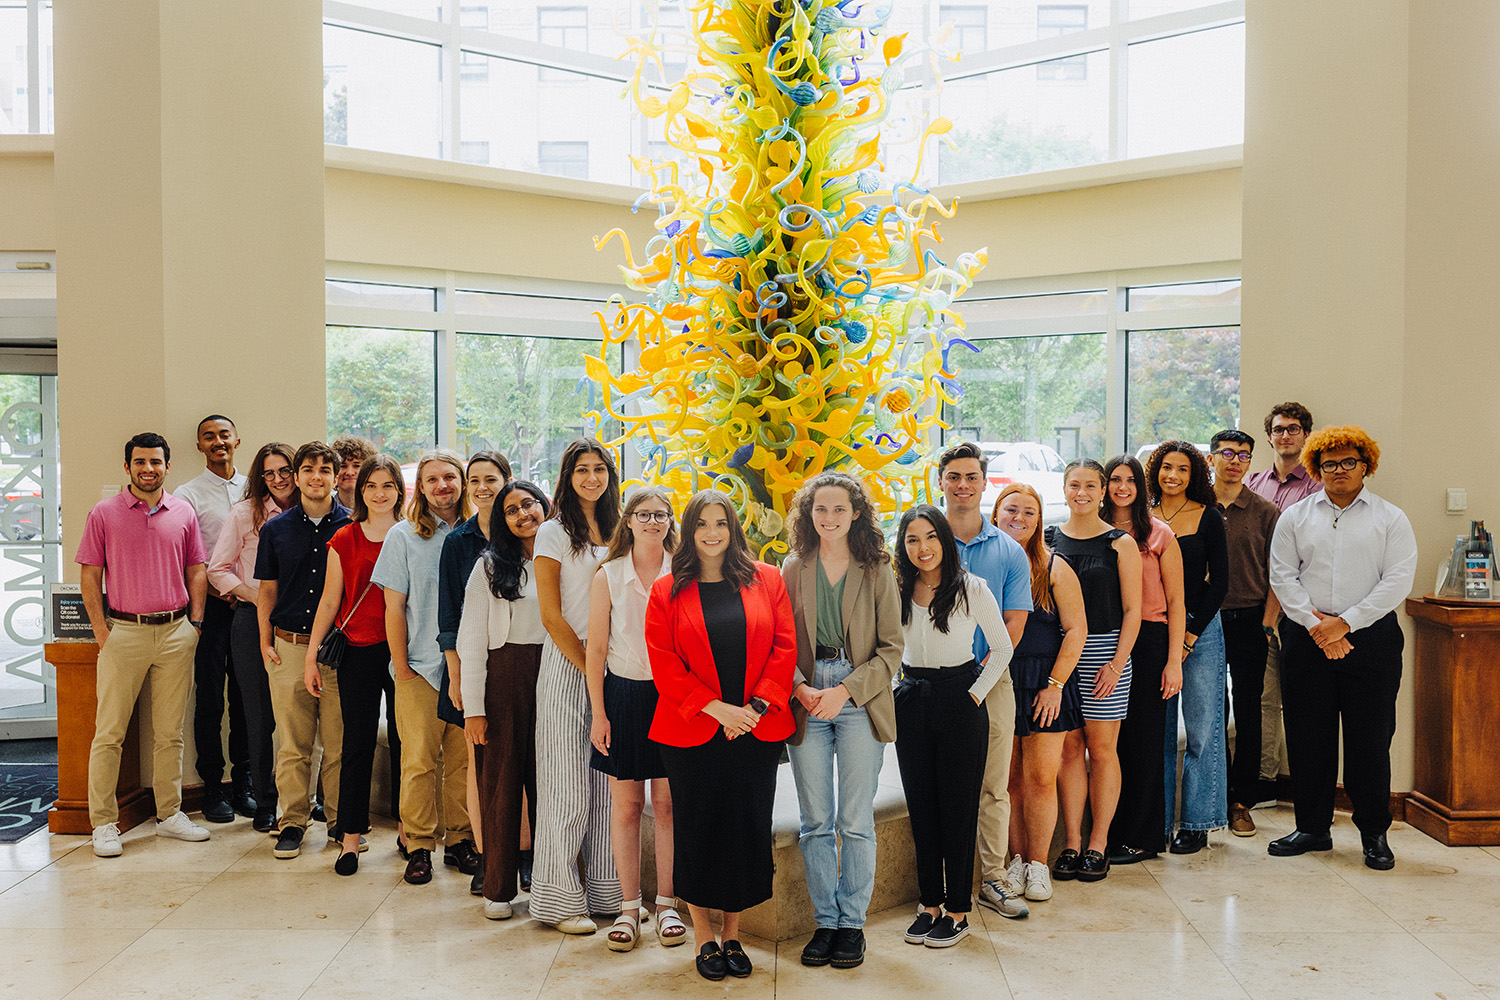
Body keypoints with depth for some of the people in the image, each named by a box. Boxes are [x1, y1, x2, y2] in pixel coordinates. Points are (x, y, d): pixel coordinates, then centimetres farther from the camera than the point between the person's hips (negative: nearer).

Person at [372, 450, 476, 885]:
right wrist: (401, 665, -3)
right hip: (422, 667, -2)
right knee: (419, 759, -1)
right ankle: (417, 845, 11)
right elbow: (394, 607, 2)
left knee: (463, 759, 6)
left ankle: (460, 840, 18)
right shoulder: (403, 536, 3)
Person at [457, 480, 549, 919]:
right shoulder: (490, 566, 4)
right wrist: (473, 707, -6)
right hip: (504, 679, -1)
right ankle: (498, 887, 15)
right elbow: (472, 639, 0)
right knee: (501, 779, 3)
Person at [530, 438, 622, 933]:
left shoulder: (616, 531, 13)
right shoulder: (555, 532, -3)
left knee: (609, 781, 9)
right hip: (566, 665, -5)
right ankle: (560, 898, 10)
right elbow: (552, 616, -8)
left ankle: (608, 892, 19)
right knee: (567, 783, -1)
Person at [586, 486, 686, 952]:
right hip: (623, 694, 0)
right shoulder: (608, 576, 2)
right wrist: (599, 713, -3)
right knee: (626, 804, 5)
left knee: (668, 804, 5)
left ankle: (667, 904, 17)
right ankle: (629, 907, 17)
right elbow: (596, 650, 2)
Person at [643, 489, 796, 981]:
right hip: (691, 733, -1)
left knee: (748, 829, 7)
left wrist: (755, 706, -11)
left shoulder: (767, 580, 6)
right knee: (697, 831, 5)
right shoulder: (666, 591, 3)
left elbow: (784, 649, 1)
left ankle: (732, 937, 23)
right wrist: (715, 709, -13)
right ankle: (704, 939, 21)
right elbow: (663, 663, -4)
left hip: (757, 732, 1)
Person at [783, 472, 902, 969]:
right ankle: (825, 921, 19)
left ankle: (852, 923, 15)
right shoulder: (792, 570, 7)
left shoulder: (877, 572, 1)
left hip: (860, 702, -2)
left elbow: (891, 648, -1)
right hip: (805, 702, 2)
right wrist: (801, 688, -11)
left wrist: (844, 690, -12)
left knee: (856, 822, 1)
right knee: (815, 822, 6)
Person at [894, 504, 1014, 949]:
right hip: (912, 703, 4)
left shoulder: (971, 589, -8)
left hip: (959, 703, -4)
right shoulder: (897, 592, 2)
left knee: (957, 808, 2)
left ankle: (957, 911, 13)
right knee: (920, 808, 9)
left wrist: (975, 695, -6)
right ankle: (929, 903, 21)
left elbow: (1002, 649, -1)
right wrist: (893, 692, 7)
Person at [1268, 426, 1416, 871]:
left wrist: (1345, 622, -12)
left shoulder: (1390, 518, 6)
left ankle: (1374, 834, 15)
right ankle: (1312, 828, 17)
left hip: (1371, 638, -1)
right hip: (1307, 638, 2)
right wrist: (1317, 625, -9)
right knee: (1307, 735, 5)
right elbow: (1282, 576, 3)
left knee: (1370, 738, 1)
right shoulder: (1295, 516, 10)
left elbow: (1399, 579, -4)